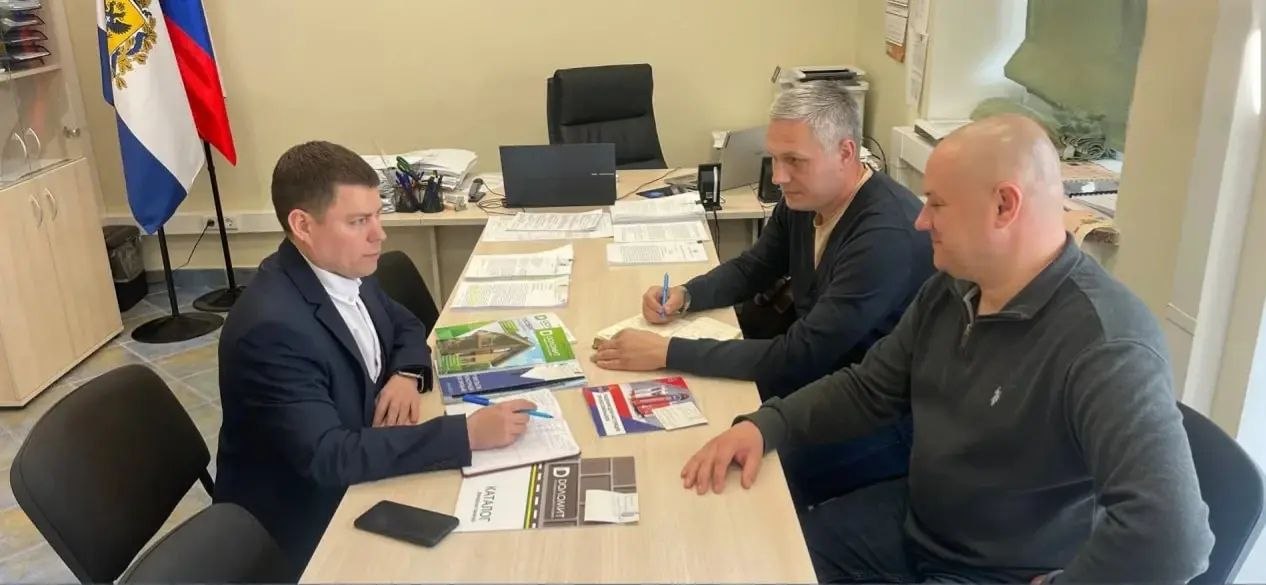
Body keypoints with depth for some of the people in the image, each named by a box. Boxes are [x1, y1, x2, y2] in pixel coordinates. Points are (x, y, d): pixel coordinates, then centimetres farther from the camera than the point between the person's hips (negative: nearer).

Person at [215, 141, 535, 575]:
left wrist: (406, 375, -11)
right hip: (304, 520, -7)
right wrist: (468, 433, -35)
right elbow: (328, 456, -33)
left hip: (352, 477, 7)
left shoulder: (346, 270, -5)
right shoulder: (272, 327, -29)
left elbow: (406, 326, 12)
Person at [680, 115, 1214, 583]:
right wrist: (765, 424, -9)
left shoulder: (1106, 345, -30)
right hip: (912, 521, 7)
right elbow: (869, 388, 6)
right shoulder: (950, 290, -2)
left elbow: (1170, 531, -39)